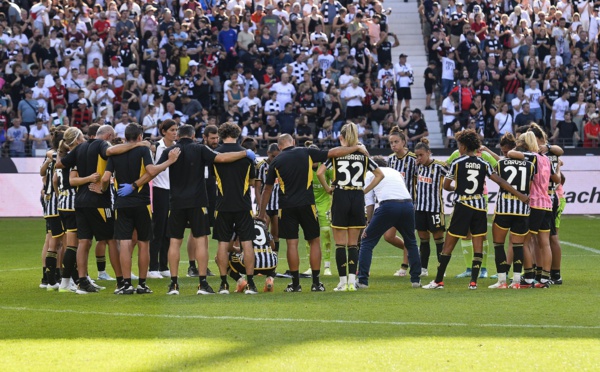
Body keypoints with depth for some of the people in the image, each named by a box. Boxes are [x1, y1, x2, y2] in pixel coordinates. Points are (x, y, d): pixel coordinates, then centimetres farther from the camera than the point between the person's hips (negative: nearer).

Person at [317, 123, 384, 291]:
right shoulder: (363, 155, 6)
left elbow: (319, 172, -13)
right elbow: (380, 175, 11)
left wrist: (327, 188, 1)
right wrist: (365, 190, 12)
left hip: (340, 198, -2)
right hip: (358, 199, 2)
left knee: (340, 243, 2)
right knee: (353, 243, 8)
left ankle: (343, 282, -2)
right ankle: (352, 281, -1)